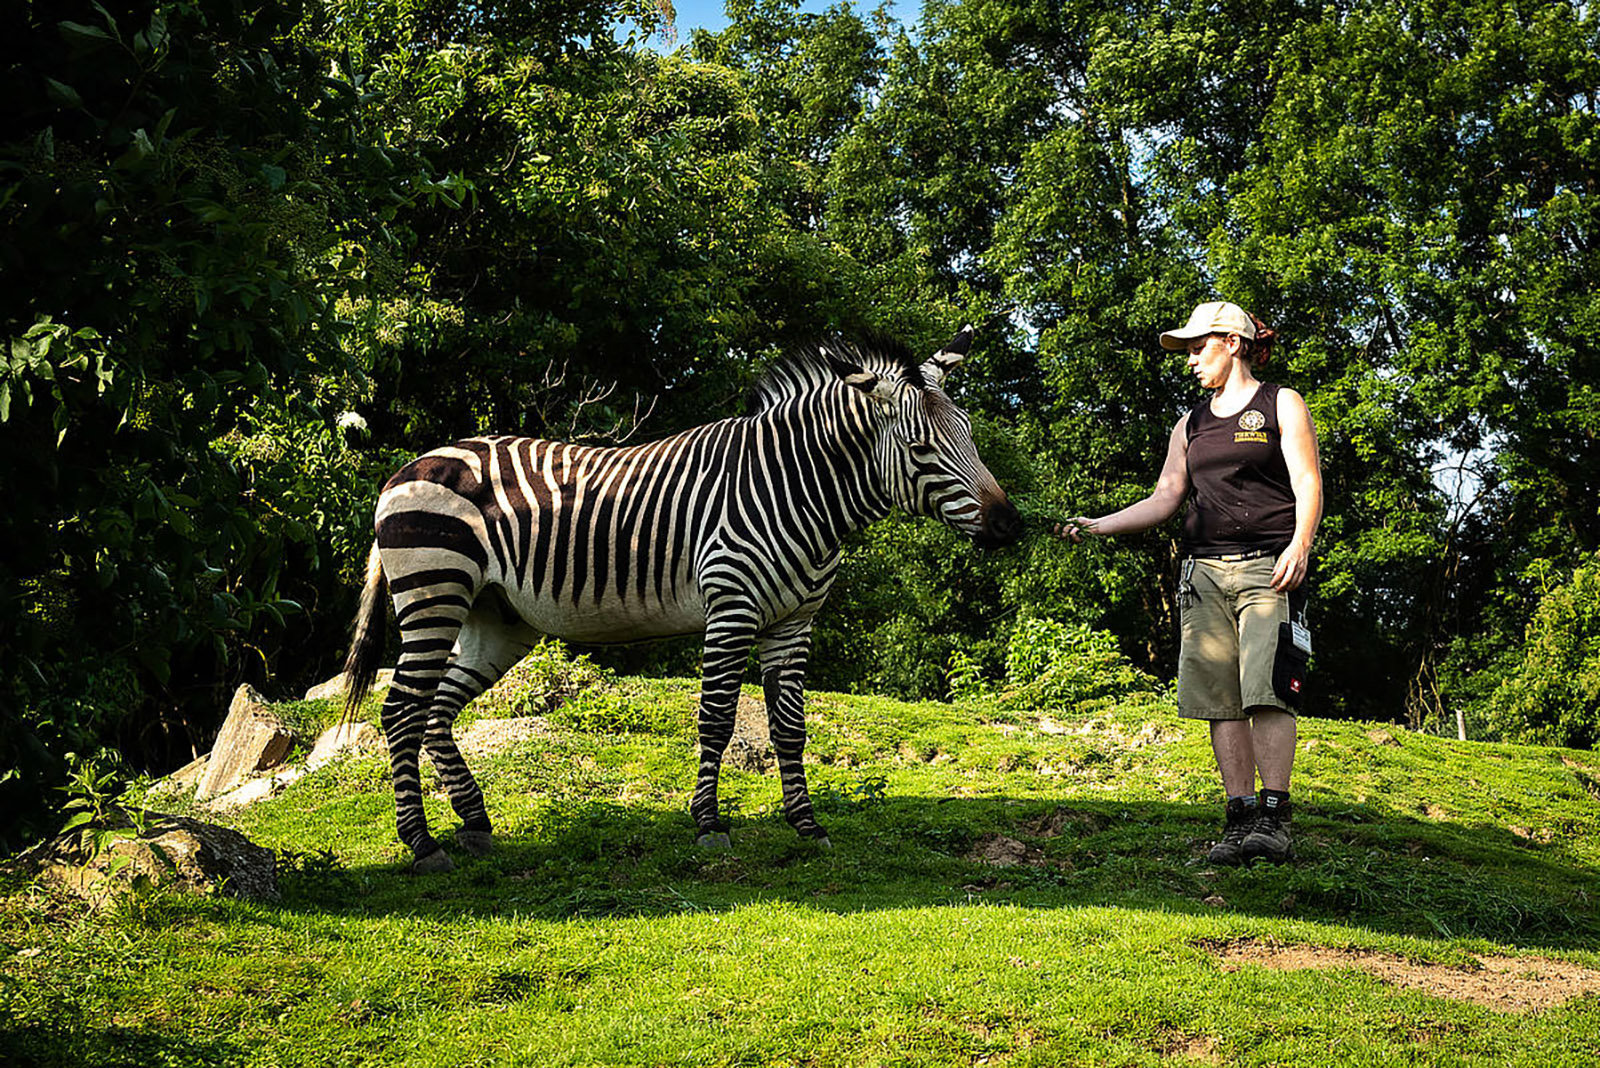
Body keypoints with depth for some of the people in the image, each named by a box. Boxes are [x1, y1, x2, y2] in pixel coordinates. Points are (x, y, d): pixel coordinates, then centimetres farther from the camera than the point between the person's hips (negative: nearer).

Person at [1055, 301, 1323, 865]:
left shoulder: (1281, 405, 7)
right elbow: (1165, 498, 18)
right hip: (1205, 571, 5)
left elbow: (1309, 485, -1)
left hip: (1268, 567, -5)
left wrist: (1299, 545, -18)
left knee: (1266, 691, -15)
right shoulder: (1191, 425, 22)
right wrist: (1098, 525, 5)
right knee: (1221, 698, -1)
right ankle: (1240, 820, 1)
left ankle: (1275, 818, -15)